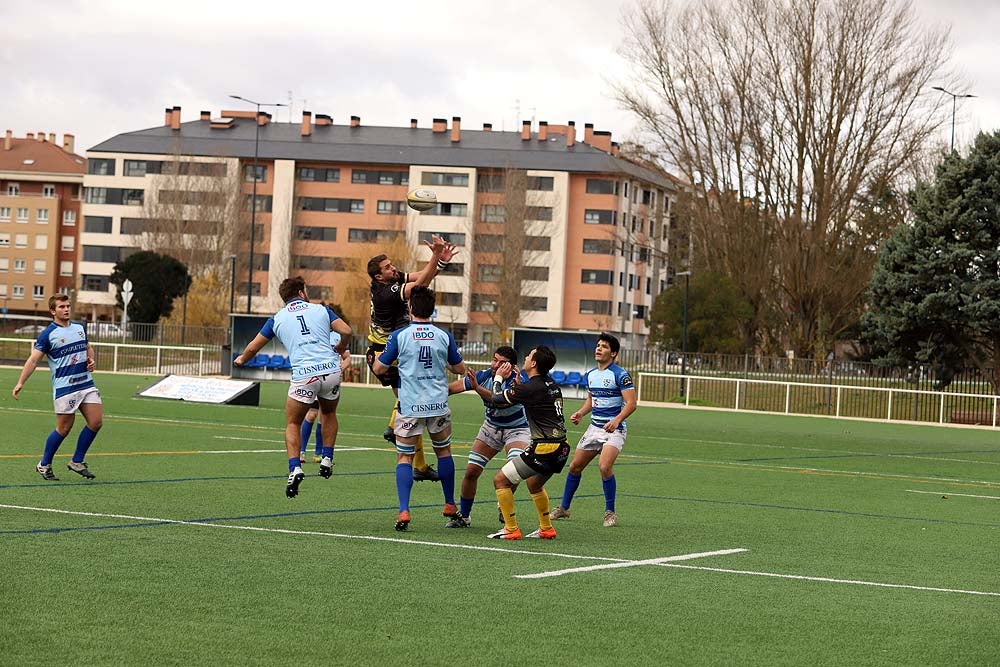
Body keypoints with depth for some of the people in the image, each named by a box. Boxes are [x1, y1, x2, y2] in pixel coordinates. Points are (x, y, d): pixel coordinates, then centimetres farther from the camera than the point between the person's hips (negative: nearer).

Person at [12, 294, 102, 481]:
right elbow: (33, 360, -10)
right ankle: (44, 465, 15)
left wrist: (91, 360, 7)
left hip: (86, 383, 6)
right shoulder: (48, 334, -7)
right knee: (63, 429, -3)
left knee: (96, 422, -1)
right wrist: (20, 383, -19)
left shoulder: (79, 327, 12)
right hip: (64, 387, -6)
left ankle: (77, 462, 13)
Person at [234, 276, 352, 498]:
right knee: (329, 413, 30)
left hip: (304, 376, -1)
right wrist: (340, 348, 24)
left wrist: (241, 359, 40)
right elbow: (346, 331, 2)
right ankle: (327, 459, 22)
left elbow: (253, 347, 18)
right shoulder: (321, 310, 12)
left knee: (292, 424, 12)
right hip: (331, 371, 1)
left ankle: (295, 469, -9)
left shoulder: (278, 318, 12)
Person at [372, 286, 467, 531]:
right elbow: (460, 369, 11)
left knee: (404, 458, 4)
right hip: (438, 405, 2)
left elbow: (379, 368, -1)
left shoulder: (399, 336, -7)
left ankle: (404, 511, -11)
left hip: (409, 407, -2)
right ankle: (450, 506, 27)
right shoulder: (444, 336, -1)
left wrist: (378, 356, 21)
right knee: (444, 451, 20)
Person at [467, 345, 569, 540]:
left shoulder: (530, 388, -15)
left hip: (544, 449, -9)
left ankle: (511, 529, -1)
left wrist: (498, 378, 17)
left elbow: (497, 399, -1)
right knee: (534, 483, 32)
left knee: (501, 480, 0)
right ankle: (546, 529, 34)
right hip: (561, 448, 9)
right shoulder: (551, 385, 12)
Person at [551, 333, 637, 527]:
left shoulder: (620, 375, -11)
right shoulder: (591, 375, 11)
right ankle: (564, 508, 24)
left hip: (614, 429, -7)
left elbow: (631, 403, -17)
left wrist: (617, 420, -31)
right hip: (595, 428, 7)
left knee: (605, 466, -25)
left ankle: (610, 512, -11)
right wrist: (580, 413, 6)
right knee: (575, 466, 8)